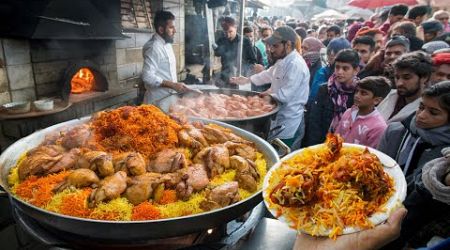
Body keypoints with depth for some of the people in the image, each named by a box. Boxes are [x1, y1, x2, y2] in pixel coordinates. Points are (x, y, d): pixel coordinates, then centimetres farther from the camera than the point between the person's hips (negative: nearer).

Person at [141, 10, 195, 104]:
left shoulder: (167, 44, 10)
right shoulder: (153, 47, -19)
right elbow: (148, 77, -26)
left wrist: (176, 86, 12)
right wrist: (173, 85, -27)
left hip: (168, 96, 9)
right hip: (158, 100, -9)